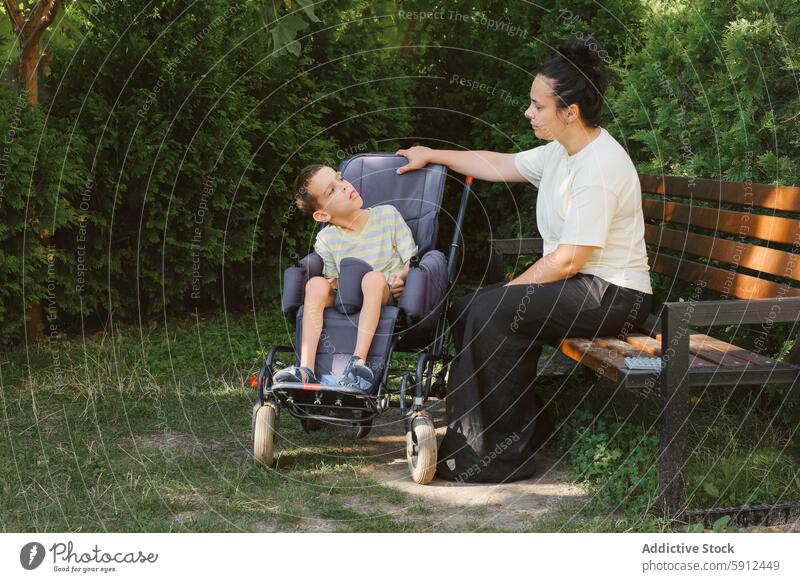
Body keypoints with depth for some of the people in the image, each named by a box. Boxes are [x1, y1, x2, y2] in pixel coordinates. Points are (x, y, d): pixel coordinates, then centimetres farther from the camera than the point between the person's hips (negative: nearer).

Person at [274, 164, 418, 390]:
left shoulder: (387, 215, -1)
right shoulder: (325, 240, 2)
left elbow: (413, 260, -1)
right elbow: (334, 283, 9)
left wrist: (400, 277, -21)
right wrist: (333, 286, -15)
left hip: (388, 296, -2)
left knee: (374, 278, -34)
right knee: (316, 284, -23)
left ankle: (359, 361, -43)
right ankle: (306, 369, -32)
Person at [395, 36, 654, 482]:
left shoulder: (600, 166, -21)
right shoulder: (561, 153, 9)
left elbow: (568, 259, -23)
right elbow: (498, 165, 25)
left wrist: (511, 290, -12)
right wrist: (432, 155, 28)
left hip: (612, 295, -10)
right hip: (578, 287, 10)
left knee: (493, 314, -24)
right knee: (468, 310, 0)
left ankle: (505, 454, -15)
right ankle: (473, 440, 5)